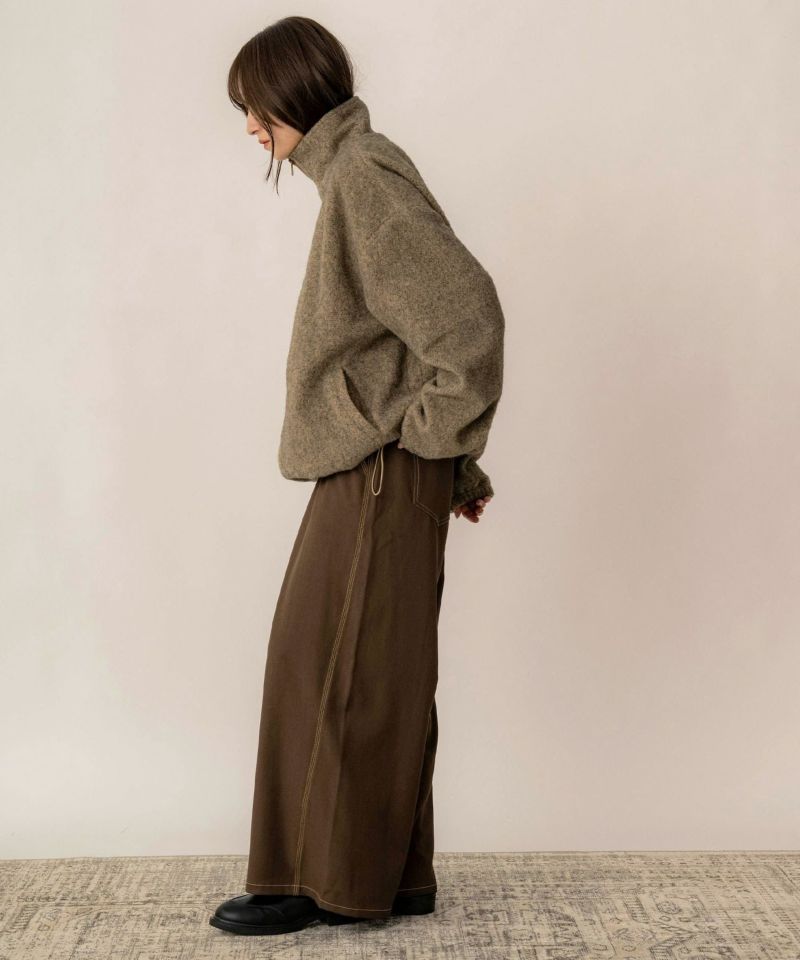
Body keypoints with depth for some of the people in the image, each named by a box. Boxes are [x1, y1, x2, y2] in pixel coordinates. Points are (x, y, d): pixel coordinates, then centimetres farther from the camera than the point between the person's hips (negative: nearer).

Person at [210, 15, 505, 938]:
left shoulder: (363, 175, -13)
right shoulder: (354, 175, 17)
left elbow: (468, 314, -24)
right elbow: (429, 329, 18)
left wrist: (442, 438, -12)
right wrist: (456, 466, 16)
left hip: (380, 476, -10)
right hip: (365, 475, 10)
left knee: (339, 673, 0)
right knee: (368, 679, 14)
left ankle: (334, 878, 15)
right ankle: (392, 877, 26)